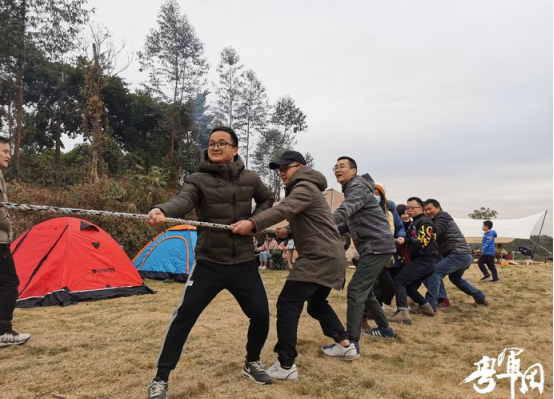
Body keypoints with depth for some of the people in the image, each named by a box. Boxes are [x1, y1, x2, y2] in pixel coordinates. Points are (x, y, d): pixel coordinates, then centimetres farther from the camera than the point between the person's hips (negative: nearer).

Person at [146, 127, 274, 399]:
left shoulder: (250, 179, 3)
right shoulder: (198, 180, -6)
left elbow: (267, 200, 21)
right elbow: (182, 201, -27)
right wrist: (162, 212, -50)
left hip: (243, 264, 3)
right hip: (209, 264, -2)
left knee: (261, 314, 2)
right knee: (184, 317, -6)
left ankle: (252, 363, 30)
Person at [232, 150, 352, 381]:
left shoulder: (305, 187, -9)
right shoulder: (304, 188, 23)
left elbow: (285, 209, -30)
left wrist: (252, 223, -42)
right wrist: (288, 232, 8)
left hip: (319, 258, -11)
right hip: (331, 257, 11)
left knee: (287, 305, -12)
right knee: (317, 304, 25)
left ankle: (286, 366, -9)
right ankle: (346, 345, 31)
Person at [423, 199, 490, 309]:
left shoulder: (443, 217, -5)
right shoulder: (438, 220, 23)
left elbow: (433, 233, -22)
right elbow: (436, 237, 16)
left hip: (459, 255, -10)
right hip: (466, 255, 10)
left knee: (434, 272, -18)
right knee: (455, 277, 32)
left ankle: (431, 304, -21)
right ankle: (481, 298, 40)